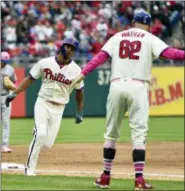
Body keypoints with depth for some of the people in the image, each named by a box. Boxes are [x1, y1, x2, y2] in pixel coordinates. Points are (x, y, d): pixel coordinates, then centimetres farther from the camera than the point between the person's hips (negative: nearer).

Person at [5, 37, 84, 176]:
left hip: (59, 108, 2)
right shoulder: (45, 63, -5)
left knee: (48, 144, -4)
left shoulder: (76, 70, -3)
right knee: (41, 134, -22)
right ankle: (30, 167, -10)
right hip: (43, 103, -2)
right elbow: (30, 79, 2)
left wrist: (80, 112, 9)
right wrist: (15, 93, -6)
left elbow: (79, 91, 8)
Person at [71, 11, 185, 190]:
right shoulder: (150, 39, 6)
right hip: (137, 87, -3)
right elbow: (168, 53, -10)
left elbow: (100, 57, 3)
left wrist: (83, 74, -2)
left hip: (117, 86, 3)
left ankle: (105, 177, 17)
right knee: (139, 133, -4)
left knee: (111, 133, 12)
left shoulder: (117, 37, 14)